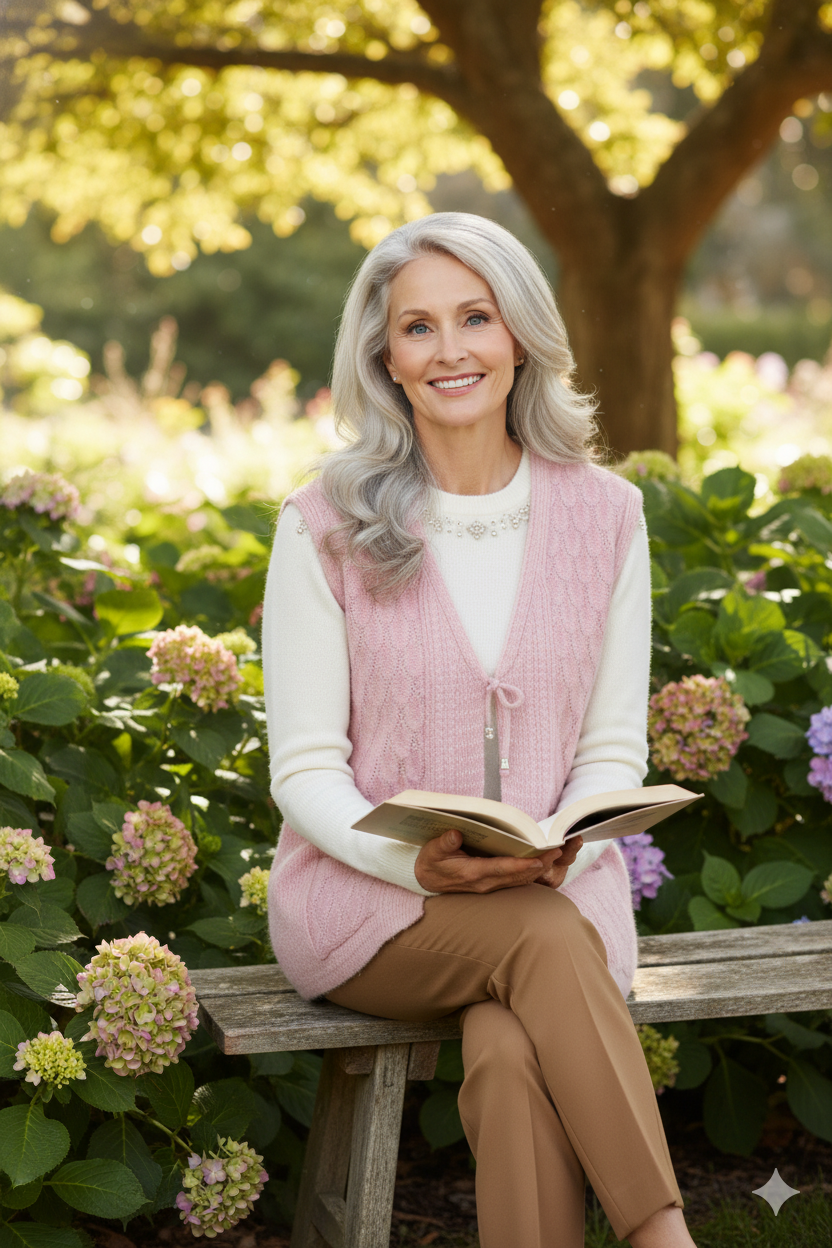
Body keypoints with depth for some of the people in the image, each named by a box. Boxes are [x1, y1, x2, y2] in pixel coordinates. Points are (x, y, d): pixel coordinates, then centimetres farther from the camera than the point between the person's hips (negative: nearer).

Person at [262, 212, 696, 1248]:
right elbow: (305, 771, -4)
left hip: (555, 889, 2)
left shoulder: (604, 514, 3)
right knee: (547, 940, -33)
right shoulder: (326, 527, -4)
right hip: (367, 899, -1)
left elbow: (614, 748, 5)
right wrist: (418, 861, -23)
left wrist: (559, 850, -17)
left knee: (513, 1065, -32)